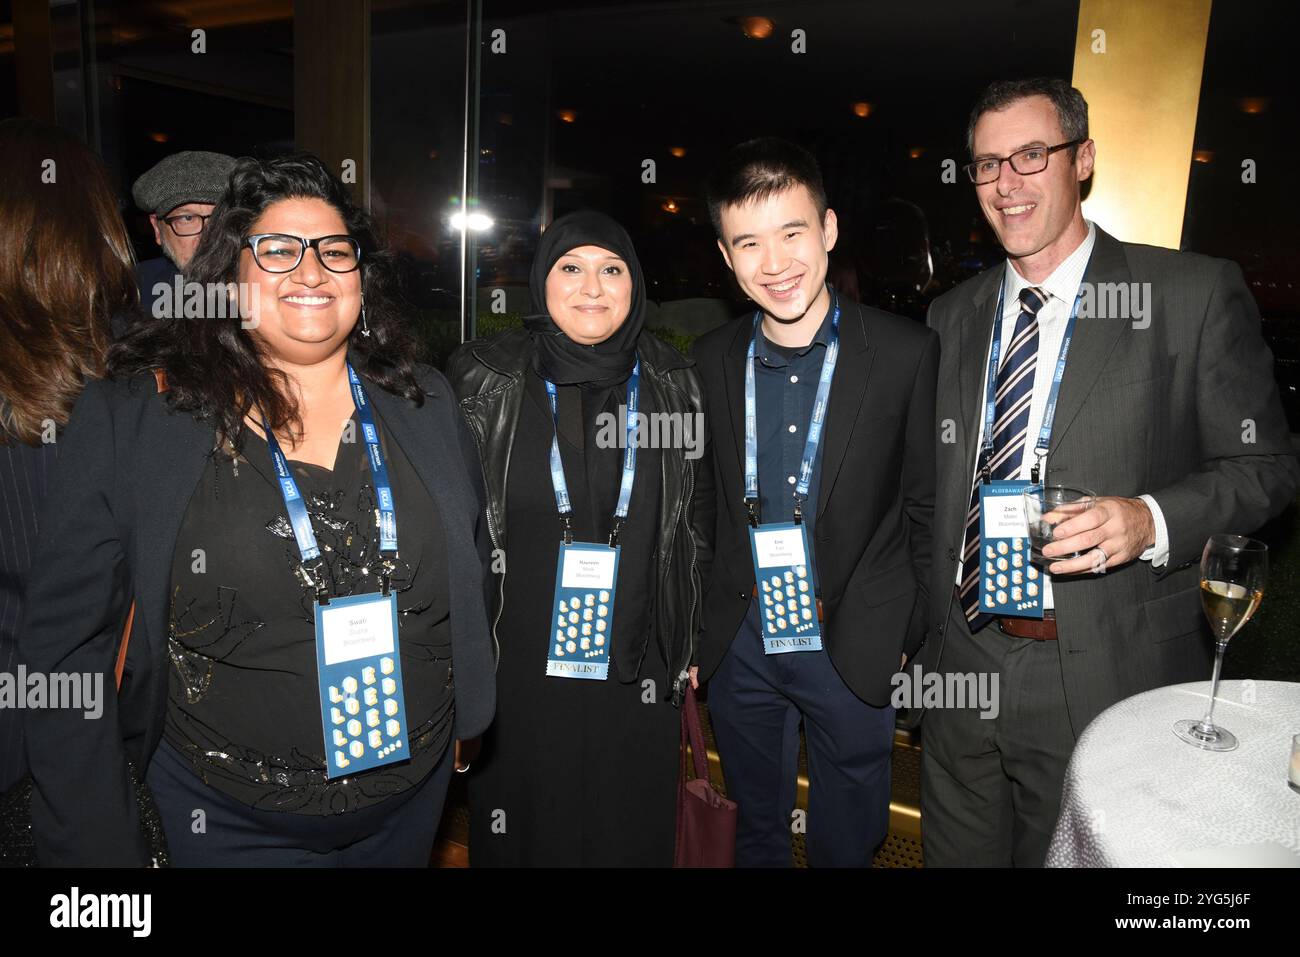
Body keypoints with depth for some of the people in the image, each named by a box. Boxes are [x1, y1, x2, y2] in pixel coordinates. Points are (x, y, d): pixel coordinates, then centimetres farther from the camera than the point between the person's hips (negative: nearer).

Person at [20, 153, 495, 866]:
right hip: (228, 821, -2)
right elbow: (67, 642, -8)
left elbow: (473, 568, 7)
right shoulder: (128, 418, -11)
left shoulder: (424, 402, -3)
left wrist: (468, 719, 8)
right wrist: (93, 845, -7)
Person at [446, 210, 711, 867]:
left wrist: (689, 646, 7)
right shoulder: (483, 380, -5)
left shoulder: (673, 385, 0)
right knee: (520, 837, 15)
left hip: (637, 683, 1)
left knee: (628, 837, 15)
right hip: (515, 675, -1)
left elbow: (697, 524, 7)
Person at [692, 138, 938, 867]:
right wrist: (699, 630, 5)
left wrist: (912, 636, -5)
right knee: (756, 835, 24)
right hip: (739, 646, 3)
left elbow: (927, 507, -6)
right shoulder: (712, 361, -2)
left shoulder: (908, 353, -12)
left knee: (846, 843, 19)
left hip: (855, 650, -2)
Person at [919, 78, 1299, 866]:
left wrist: (1150, 520, -22)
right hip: (959, 666, 4)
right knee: (958, 853, 19)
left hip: (1105, 683, -4)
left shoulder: (1195, 294, -5)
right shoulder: (951, 318, 8)